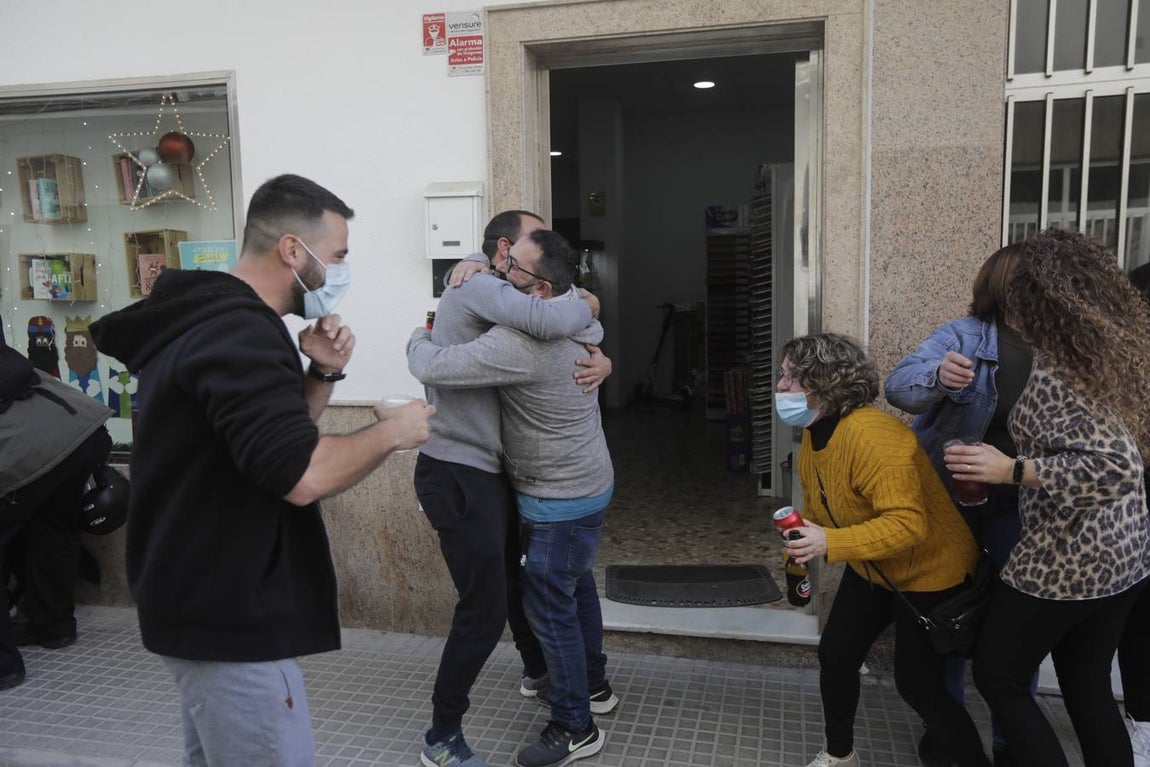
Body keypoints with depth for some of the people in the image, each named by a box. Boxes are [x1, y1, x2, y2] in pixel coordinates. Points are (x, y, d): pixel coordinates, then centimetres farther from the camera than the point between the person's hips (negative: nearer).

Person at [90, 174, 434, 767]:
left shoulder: (211, 318, 10)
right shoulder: (240, 334, -24)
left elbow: (279, 433, 15)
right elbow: (303, 475, -33)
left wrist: (322, 373, -2)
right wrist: (392, 431, -17)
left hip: (208, 601, 11)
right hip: (229, 616, -11)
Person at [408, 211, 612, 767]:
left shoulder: (497, 299, 16)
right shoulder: (477, 286, -13)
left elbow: (571, 344, 15)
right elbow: (555, 321, -30)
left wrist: (601, 360, -8)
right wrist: (586, 304, -8)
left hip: (487, 471, 10)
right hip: (456, 475, -10)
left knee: (516, 577, 26)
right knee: (485, 608, -4)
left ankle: (537, 670, 51)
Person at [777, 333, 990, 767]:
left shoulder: (872, 436, -33)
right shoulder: (812, 435, -3)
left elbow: (908, 524, -38)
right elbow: (817, 507, 11)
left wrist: (831, 544, -45)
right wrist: (799, 550, 5)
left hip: (929, 572, -8)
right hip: (871, 569, 9)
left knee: (919, 685, -1)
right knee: (834, 656, 11)